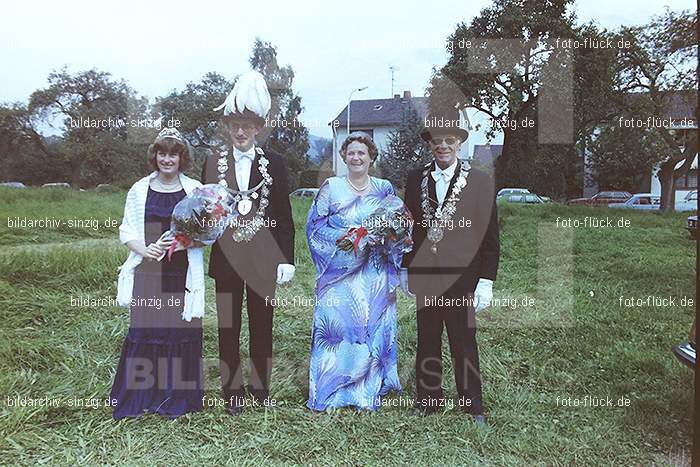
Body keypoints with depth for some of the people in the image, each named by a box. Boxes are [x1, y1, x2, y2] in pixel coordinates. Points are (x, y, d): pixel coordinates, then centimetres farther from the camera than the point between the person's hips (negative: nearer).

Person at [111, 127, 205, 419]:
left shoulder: (195, 190, 4)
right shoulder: (140, 190, 7)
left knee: (181, 330, 2)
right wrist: (144, 249, -12)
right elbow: (127, 230, 8)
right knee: (144, 328, 2)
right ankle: (140, 397, 18)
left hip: (182, 274, -1)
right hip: (148, 272, 1)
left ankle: (176, 398, 18)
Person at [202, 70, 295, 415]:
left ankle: (260, 387, 26)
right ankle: (232, 391, 22)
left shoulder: (274, 164, 2)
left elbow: (284, 216, 1)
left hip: (263, 258, 0)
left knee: (262, 325, 10)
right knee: (228, 326, 7)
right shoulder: (213, 164, 6)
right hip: (227, 257, 1)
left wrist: (286, 259, -4)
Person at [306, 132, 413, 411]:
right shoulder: (331, 187, 3)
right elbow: (315, 226, -1)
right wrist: (344, 237, -15)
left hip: (375, 278, 2)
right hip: (339, 274, -2)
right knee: (336, 324, -2)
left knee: (372, 326, 5)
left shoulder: (384, 189, 9)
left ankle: (368, 391, 19)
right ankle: (326, 392, 13)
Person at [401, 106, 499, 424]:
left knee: (464, 343, 6)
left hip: (461, 277, -3)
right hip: (423, 277, 3)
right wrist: (405, 268, 10)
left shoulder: (481, 182, -1)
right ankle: (427, 399, 27)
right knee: (426, 341, 12)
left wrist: (486, 281, -6)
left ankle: (472, 406, 23)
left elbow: (490, 236, -1)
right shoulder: (416, 179, 8)